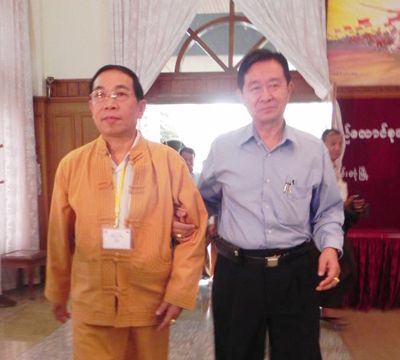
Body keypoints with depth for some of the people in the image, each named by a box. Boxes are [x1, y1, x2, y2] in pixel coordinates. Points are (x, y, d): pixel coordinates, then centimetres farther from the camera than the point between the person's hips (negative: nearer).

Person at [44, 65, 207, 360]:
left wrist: (180, 292, -7)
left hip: (153, 304, 0)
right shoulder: (72, 165, -1)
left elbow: (195, 227, -3)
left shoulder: (169, 161, -5)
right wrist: (58, 292, 15)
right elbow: (60, 238, 6)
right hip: (91, 306, 0)